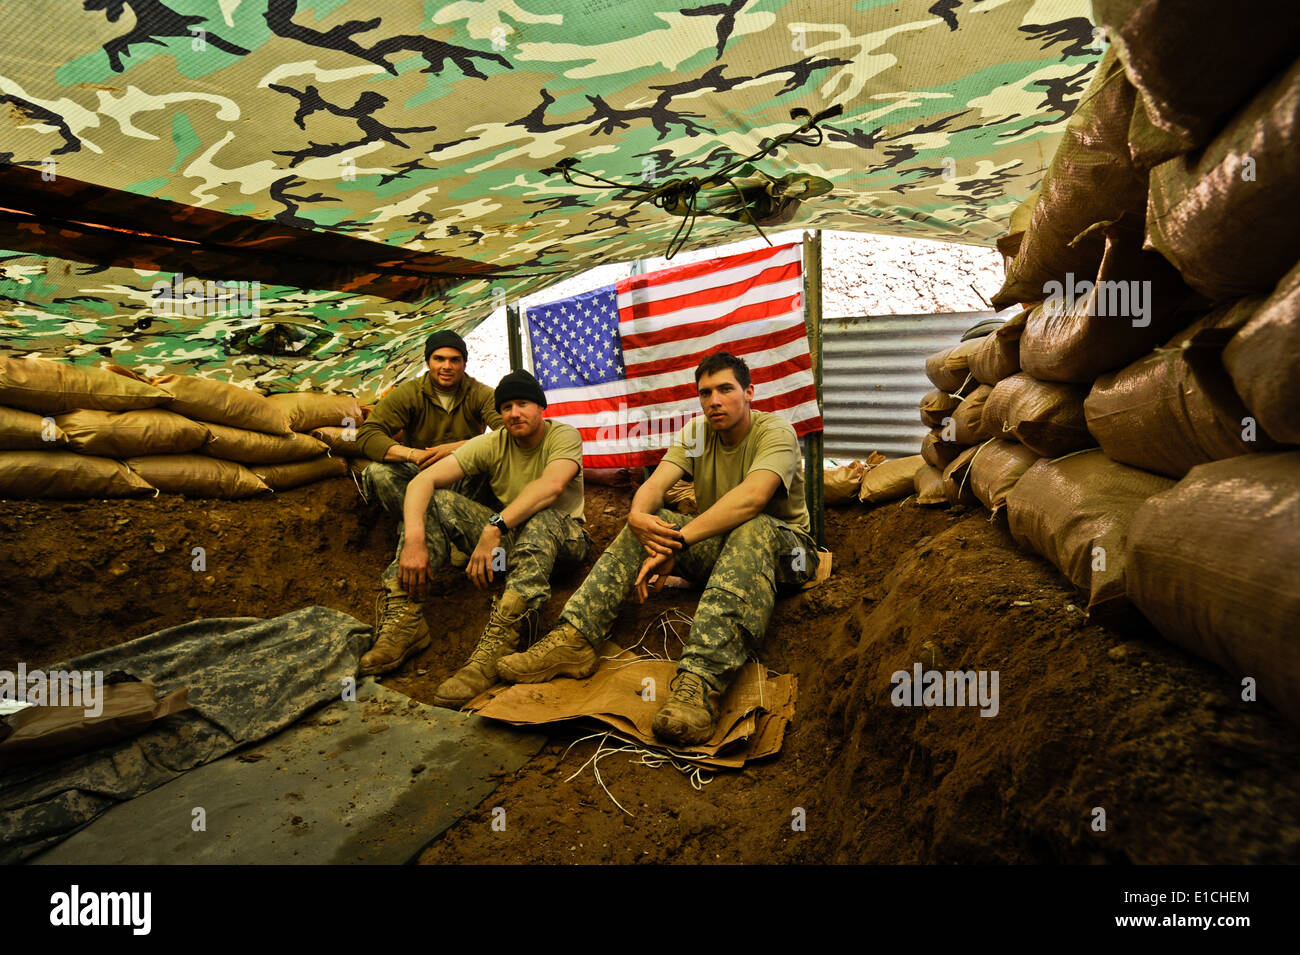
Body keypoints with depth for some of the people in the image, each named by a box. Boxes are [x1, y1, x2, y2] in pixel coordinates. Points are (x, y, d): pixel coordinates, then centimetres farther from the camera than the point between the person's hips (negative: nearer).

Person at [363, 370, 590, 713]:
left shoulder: (563, 436, -11)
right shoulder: (492, 445, -2)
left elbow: (552, 486, -34)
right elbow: (422, 480, -14)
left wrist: (494, 529, -44)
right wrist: (414, 539, -34)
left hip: (561, 537, -4)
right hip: (505, 536, 4)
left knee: (541, 519, -39)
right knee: (434, 502, -15)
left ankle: (493, 648, -52)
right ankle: (405, 621, -26)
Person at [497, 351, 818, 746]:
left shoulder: (775, 432, -15)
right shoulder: (697, 432, 3)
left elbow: (753, 497, -35)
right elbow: (655, 484, -11)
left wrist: (675, 541, -41)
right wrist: (638, 515, -37)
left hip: (785, 547, -5)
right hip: (718, 547, 6)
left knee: (752, 528, -39)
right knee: (648, 523, -14)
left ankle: (700, 679, -58)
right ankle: (575, 639, -27)